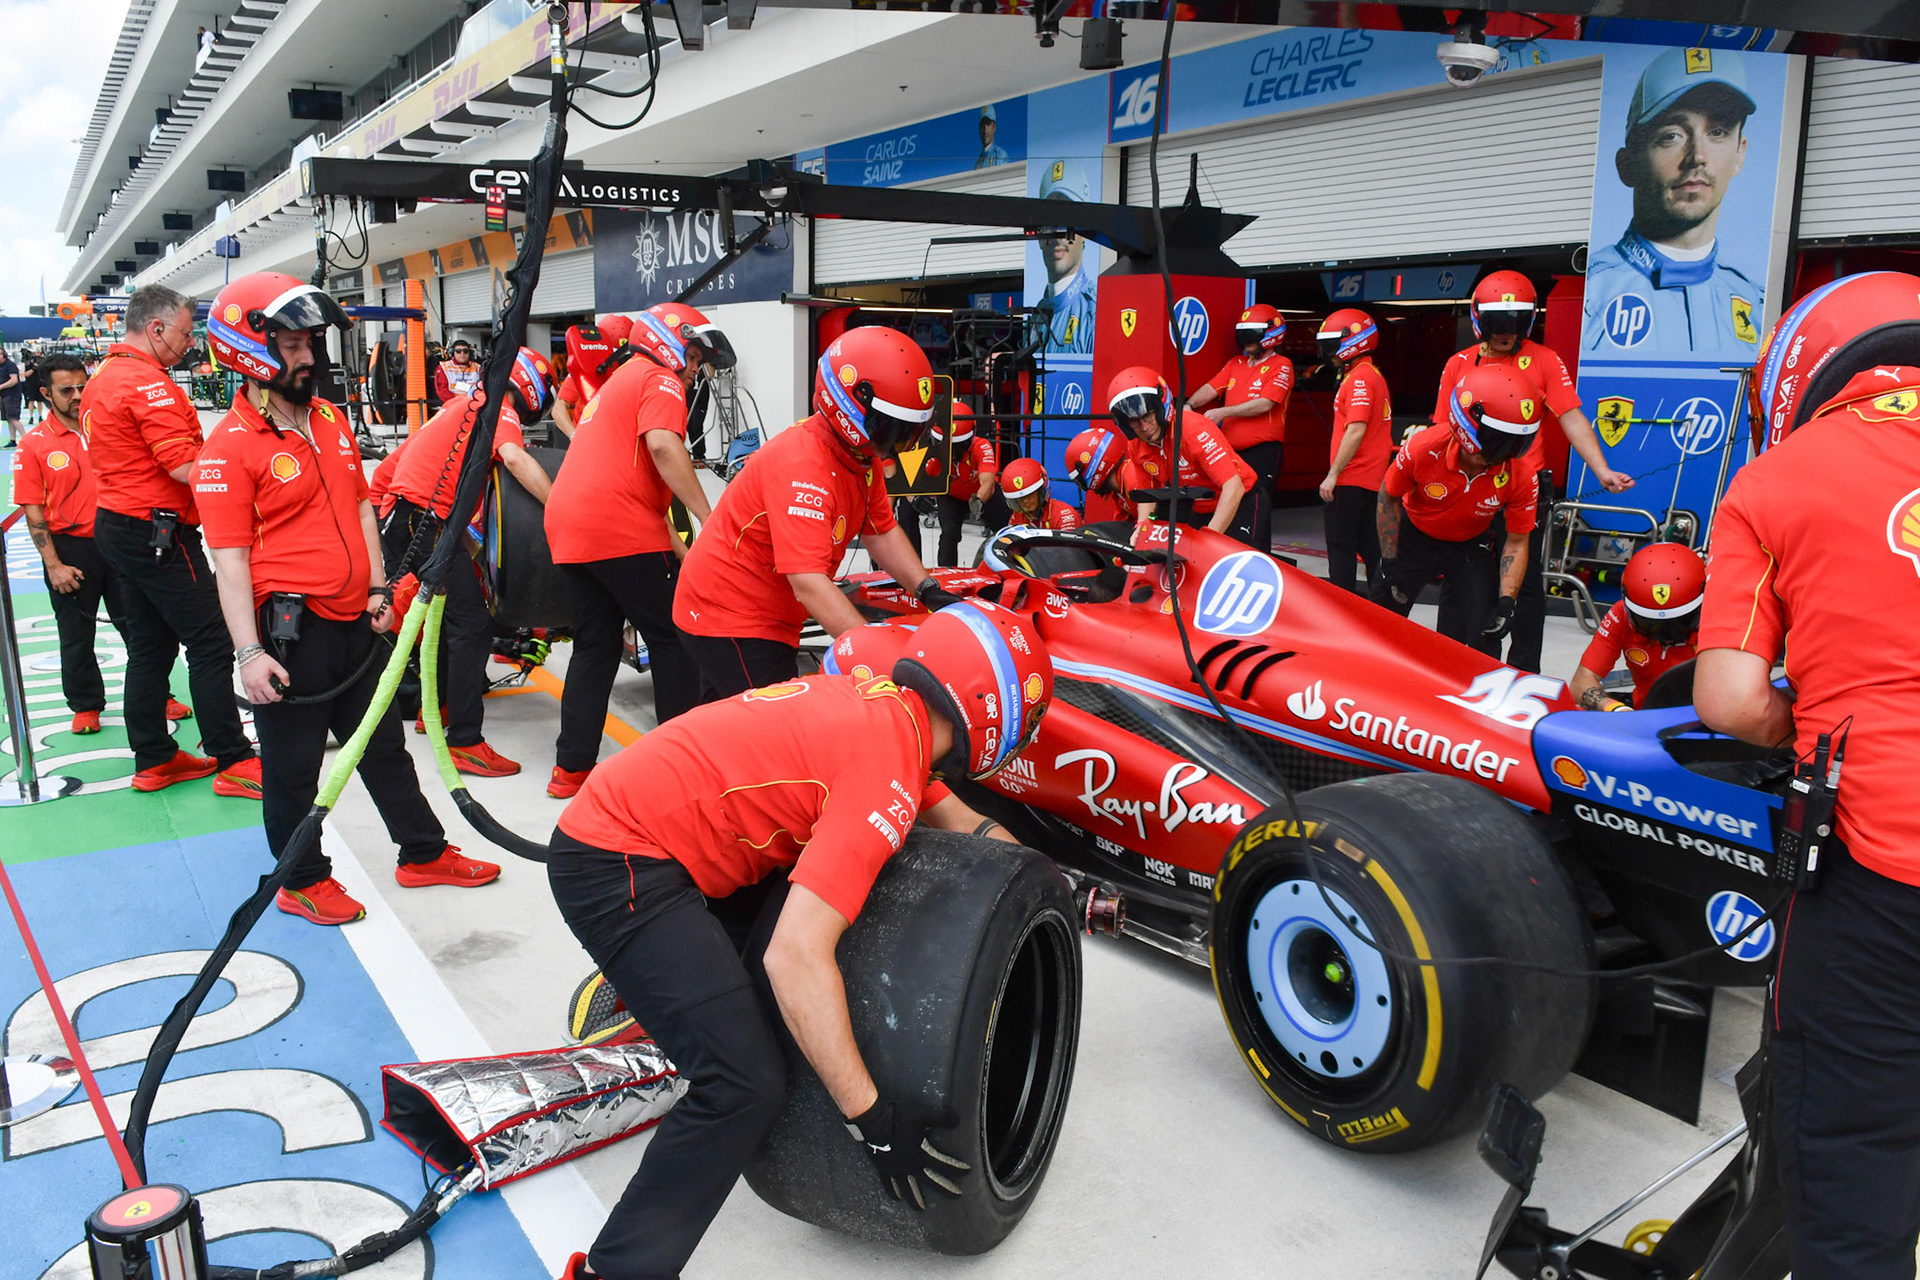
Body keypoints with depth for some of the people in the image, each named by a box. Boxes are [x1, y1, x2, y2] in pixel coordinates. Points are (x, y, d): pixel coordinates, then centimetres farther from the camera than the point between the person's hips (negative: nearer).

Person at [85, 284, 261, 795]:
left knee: (151, 646, 14)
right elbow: (184, 468, -24)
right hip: (159, 533, -10)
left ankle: (153, 760, 20)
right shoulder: (148, 383, -18)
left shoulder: (100, 379, 15)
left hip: (117, 524, 10)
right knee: (211, 643, -6)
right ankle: (233, 762, -3)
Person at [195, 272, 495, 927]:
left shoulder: (330, 419, 10)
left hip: (354, 622, 7)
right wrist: (249, 652, -20)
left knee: (385, 744, 18)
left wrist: (377, 587, 11)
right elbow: (231, 559, -15)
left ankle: (423, 853, 32)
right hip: (290, 630, -7)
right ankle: (301, 881, 25)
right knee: (294, 765, 7)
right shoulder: (230, 447, -13)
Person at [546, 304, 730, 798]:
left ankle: (571, 768, 14)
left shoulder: (615, 384, 32)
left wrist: (676, 548, 25)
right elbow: (663, 447, -19)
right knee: (673, 641, 1)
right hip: (621, 532, -9)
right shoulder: (660, 379, 2)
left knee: (596, 647, 14)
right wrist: (709, 519, -20)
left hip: (569, 531, 9)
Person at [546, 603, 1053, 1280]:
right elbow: (796, 955, -28)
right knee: (746, 1084, -16)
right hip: (617, 870, -10)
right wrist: (873, 1119, -23)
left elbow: (958, 821, 23)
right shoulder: (890, 770, -22)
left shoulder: (880, 698, 5)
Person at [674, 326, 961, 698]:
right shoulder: (803, 465, -32)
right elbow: (809, 582, -38)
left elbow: (881, 531, 7)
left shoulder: (862, 454, -2)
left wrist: (929, 591, -7)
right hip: (729, 616, -10)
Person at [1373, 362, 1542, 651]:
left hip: (1468, 547, 1)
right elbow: (1388, 498, -12)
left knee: (1482, 633, -13)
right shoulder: (1423, 448, -32)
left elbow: (1516, 543, -14)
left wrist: (1506, 602, -25)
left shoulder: (1521, 475, -27)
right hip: (1413, 537, -1)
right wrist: (1390, 563, -11)